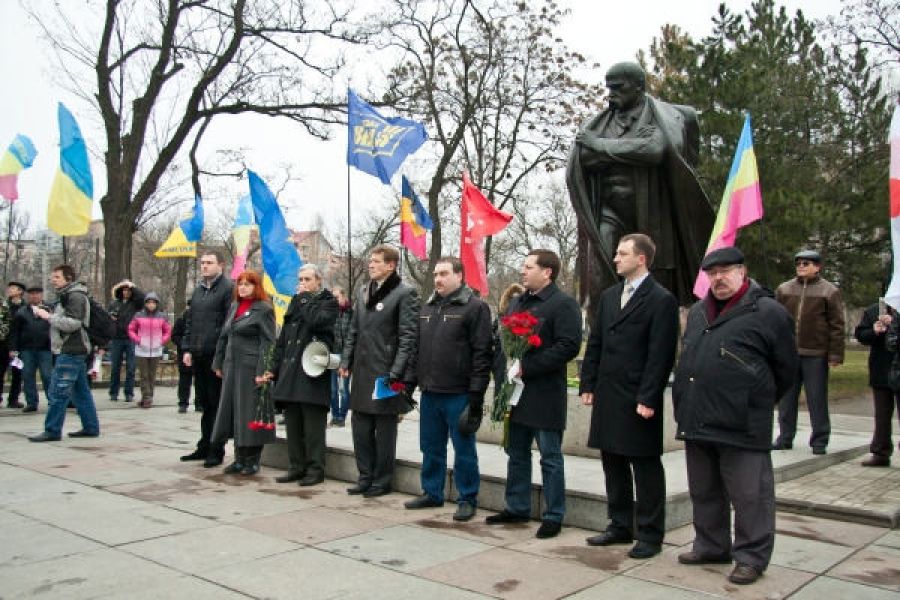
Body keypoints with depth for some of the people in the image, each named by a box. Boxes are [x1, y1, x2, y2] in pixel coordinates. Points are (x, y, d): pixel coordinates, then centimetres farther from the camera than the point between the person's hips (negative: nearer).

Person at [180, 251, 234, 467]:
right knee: (204, 403, 14)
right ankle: (204, 447, 24)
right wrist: (187, 349, 11)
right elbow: (189, 322, 20)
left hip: (217, 355, -7)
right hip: (198, 356, 7)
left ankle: (216, 451, 8)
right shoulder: (198, 290, 17)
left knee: (216, 404, 0)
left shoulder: (228, 289, -7)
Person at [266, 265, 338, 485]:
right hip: (290, 372, 7)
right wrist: (275, 368, 15)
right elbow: (282, 340, 21)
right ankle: (296, 467, 17)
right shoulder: (296, 302, 20)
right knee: (293, 424, 9)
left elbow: (317, 321, -20)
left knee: (313, 425, -3)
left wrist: (306, 298, -5)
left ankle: (315, 469, 4)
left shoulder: (328, 302, 2)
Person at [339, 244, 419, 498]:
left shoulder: (404, 294, -7)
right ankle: (366, 477, 24)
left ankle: (382, 481, 16)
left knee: (384, 430, 4)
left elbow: (408, 337, -11)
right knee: (360, 428, 11)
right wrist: (345, 361, 10)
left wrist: (396, 373, -16)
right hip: (361, 372, 7)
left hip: (385, 373, -7)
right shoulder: (364, 292, 15)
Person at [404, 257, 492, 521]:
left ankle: (467, 499, 15)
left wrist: (476, 393, -16)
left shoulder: (475, 307, -8)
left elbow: (482, 353, -12)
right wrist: (410, 380, 13)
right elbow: (417, 348, 20)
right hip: (430, 392, 7)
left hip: (459, 394, -7)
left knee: (463, 449, 3)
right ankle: (432, 493, 30)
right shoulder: (427, 308, 15)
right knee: (431, 447, 16)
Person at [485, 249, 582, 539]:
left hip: (545, 395, -8)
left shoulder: (564, 304, -10)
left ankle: (553, 516, 12)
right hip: (517, 393, 8)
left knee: (550, 457, 2)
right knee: (517, 454, 16)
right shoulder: (518, 303, 16)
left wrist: (526, 367, -21)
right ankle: (516, 508, 29)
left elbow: (569, 346, -20)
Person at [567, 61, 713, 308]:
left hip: (650, 211, -2)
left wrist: (601, 145, -9)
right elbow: (580, 159, 0)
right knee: (599, 279, -14)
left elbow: (655, 149, -16)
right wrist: (631, 147, -7)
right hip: (610, 211, 2)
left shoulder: (662, 116, 4)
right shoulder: (601, 123, 14)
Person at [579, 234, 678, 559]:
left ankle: (650, 535, 15)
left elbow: (661, 355, -14)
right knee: (613, 463, 16)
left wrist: (648, 399, -18)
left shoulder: (661, 300, -9)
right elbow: (595, 345, 14)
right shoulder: (609, 296, 13)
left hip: (638, 401, -7)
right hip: (607, 397, 7)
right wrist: (588, 385, 9)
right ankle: (621, 526, 30)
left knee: (646, 468, 3)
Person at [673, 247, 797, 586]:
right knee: (704, 492, 17)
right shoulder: (697, 312, 15)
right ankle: (711, 546, 32)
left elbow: (785, 369, -1)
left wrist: (758, 403, 7)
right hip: (697, 423, 7)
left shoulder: (769, 312, -7)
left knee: (749, 495, 1)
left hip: (742, 427, -7)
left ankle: (751, 556, 15)